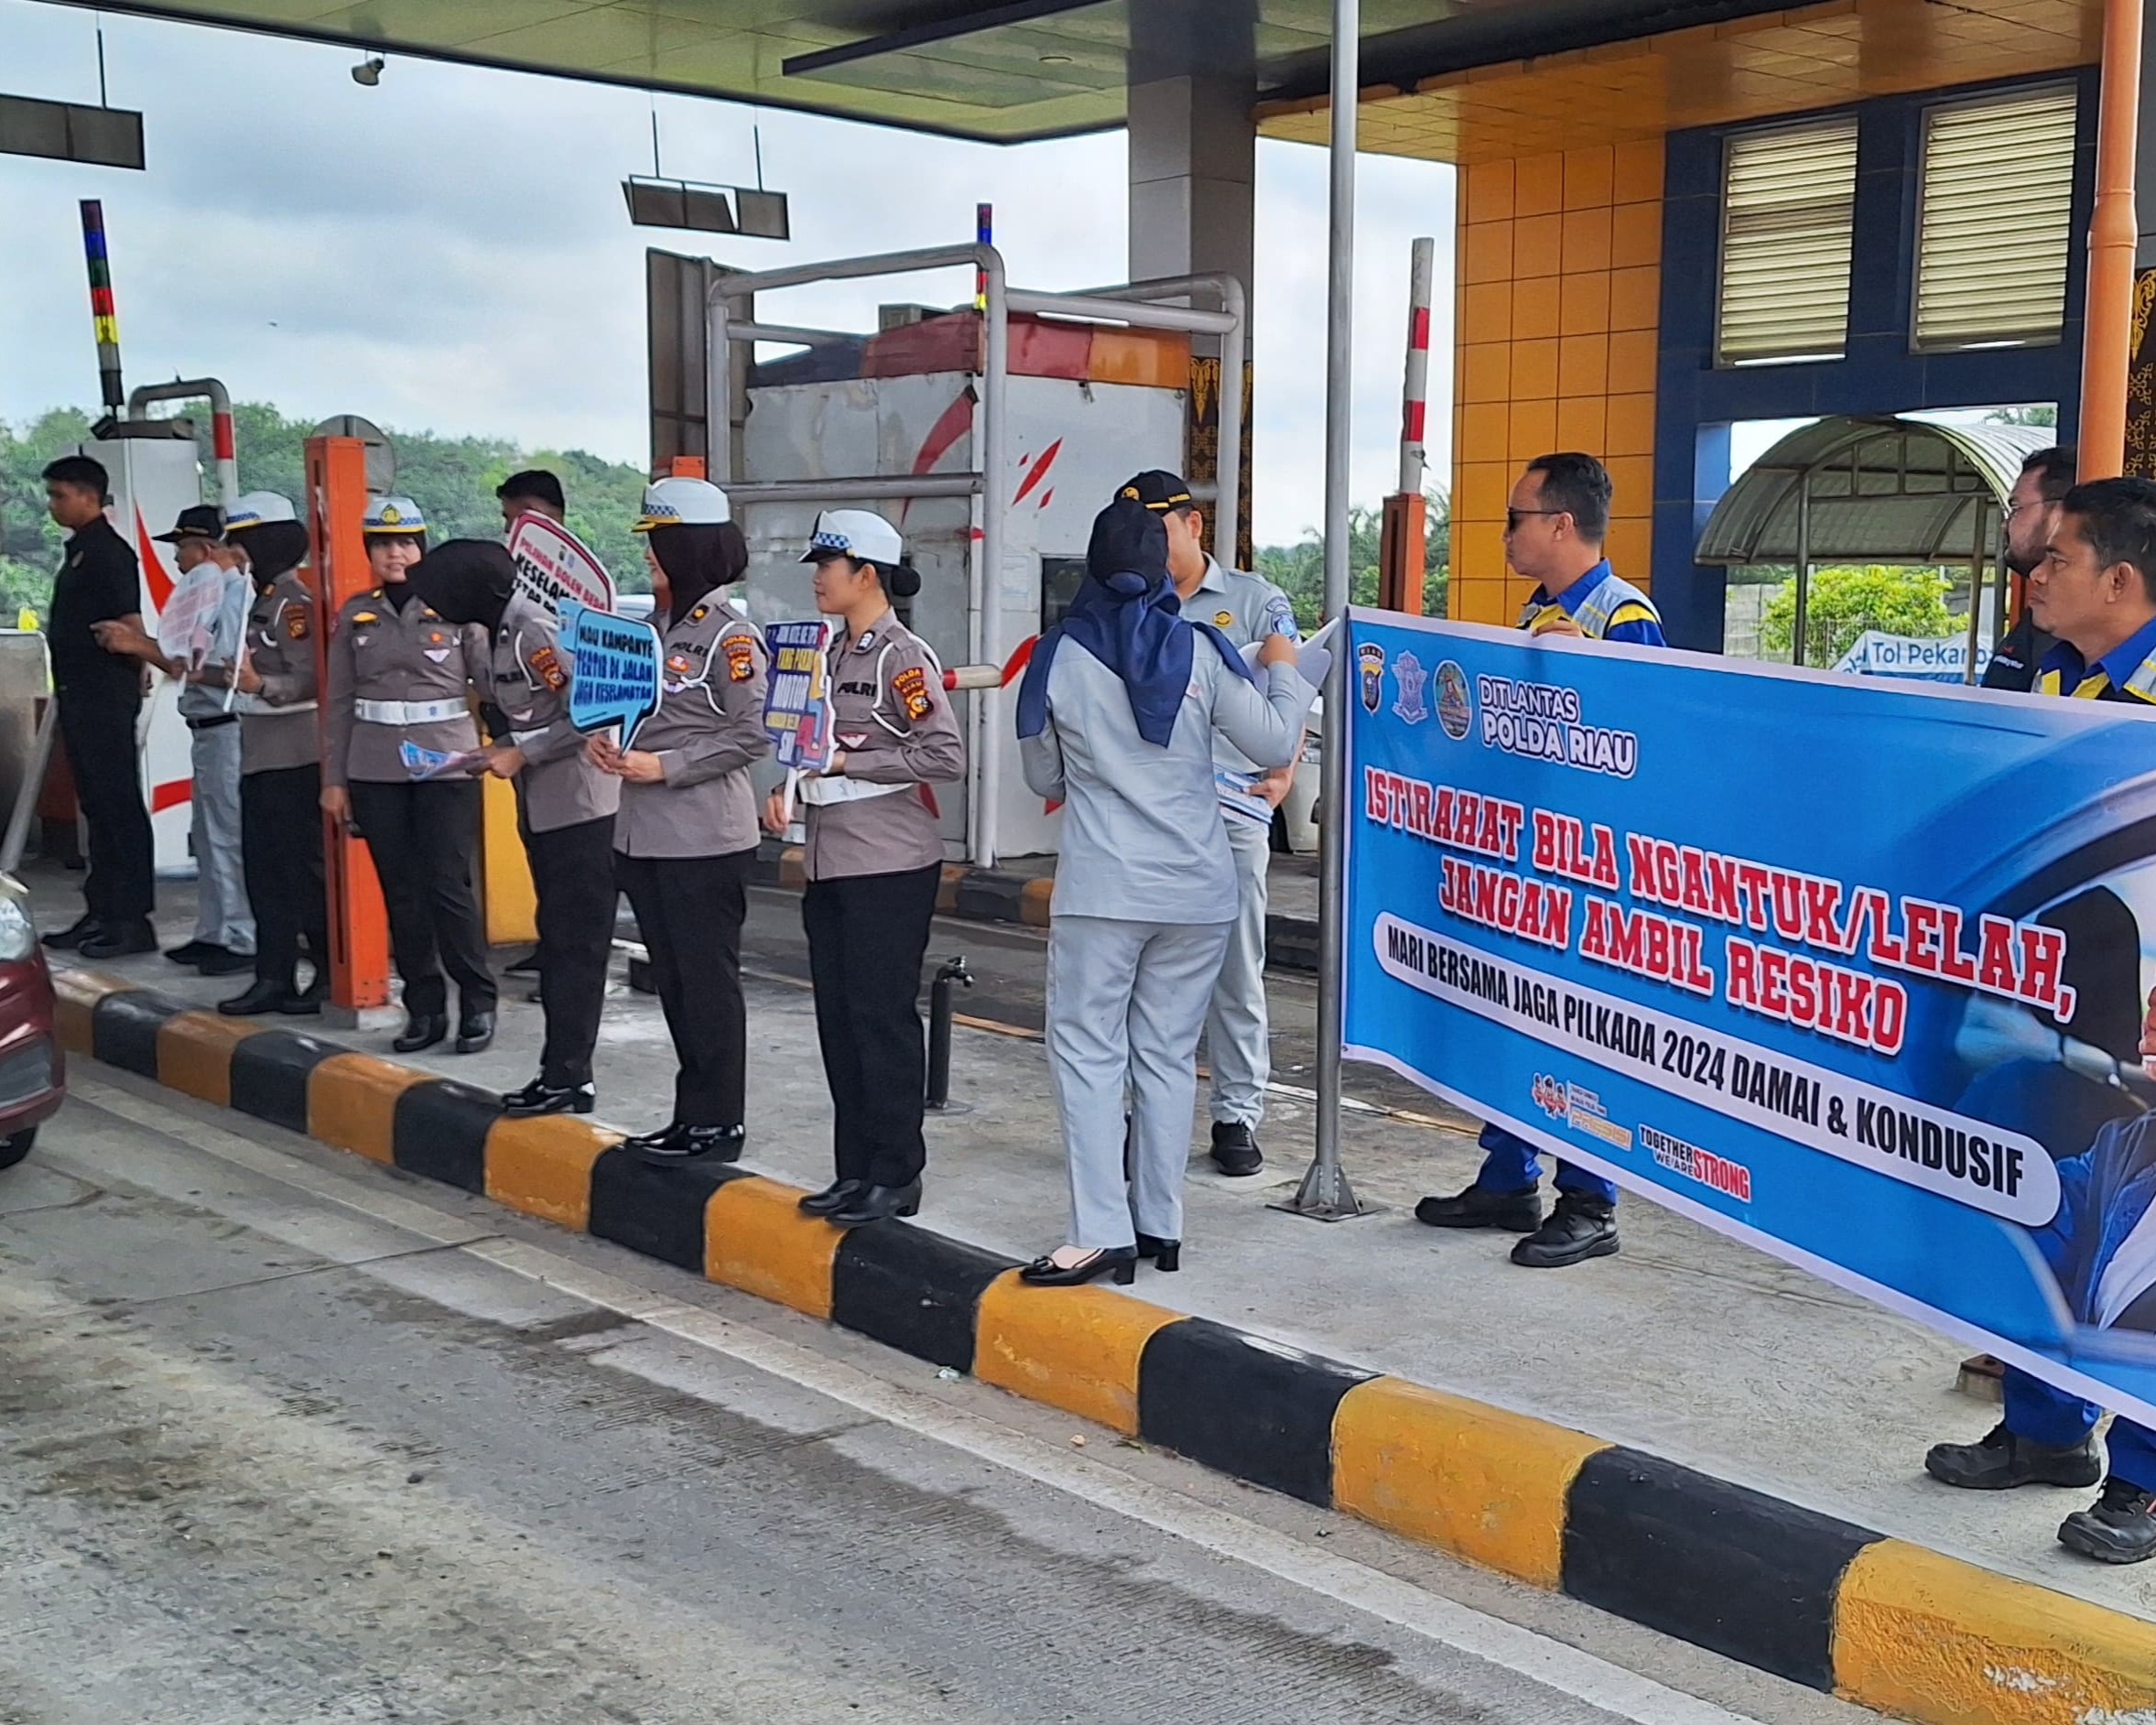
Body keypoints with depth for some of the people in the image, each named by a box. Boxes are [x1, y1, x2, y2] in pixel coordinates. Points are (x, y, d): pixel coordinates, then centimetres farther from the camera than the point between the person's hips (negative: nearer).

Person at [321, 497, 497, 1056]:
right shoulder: (354, 615, 7)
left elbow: (491, 675, -5)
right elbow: (339, 703, 9)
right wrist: (333, 779, 7)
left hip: (446, 765, -3)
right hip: (375, 772, 3)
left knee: (449, 886, -5)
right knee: (401, 892, 7)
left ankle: (477, 1005, 8)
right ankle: (424, 1009, 16)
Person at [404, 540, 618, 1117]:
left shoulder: (535, 632, -18)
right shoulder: (505, 629, 11)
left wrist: (521, 754, -16)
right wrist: (502, 748, 5)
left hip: (578, 807, -10)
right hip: (547, 808, 10)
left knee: (574, 943, -4)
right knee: (561, 939, 13)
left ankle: (567, 1078, 1)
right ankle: (564, 1072, 20)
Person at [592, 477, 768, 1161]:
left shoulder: (728, 634, -12)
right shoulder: (652, 627, 11)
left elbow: (752, 735, -15)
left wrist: (664, 766, -18)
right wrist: (607, 739, -1)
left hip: (705, 839, -8)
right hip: (644, 834, 8)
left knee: (709, 981, 1)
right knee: (673, 980, 14)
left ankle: (717, 1123, 10)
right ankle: (693, 1112, 24)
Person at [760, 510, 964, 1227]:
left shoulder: (903, 657, -11)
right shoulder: (832, 652, 14)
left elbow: (948, 756, -18)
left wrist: (849, 761, -16)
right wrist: (789, 787, 4)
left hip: (891, 868, -8)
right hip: (830, 864, 8)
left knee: (883, 1018, -2)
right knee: (838, 1018, 11)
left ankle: (896, 1176, 8)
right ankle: (855, 1170, 20)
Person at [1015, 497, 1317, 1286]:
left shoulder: (1059, 657, -3)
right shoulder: (1200, 650, -2)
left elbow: (1044, 778, 8)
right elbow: (1274, 746, 2)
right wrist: (1284, 671, 18)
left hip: (1102, 889, -2)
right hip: (1199, 891, 3)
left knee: (1088, 1051, 1)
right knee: (1169, 1052, 10)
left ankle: (1102, 1233, -6)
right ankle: (1161, 1224, 15)